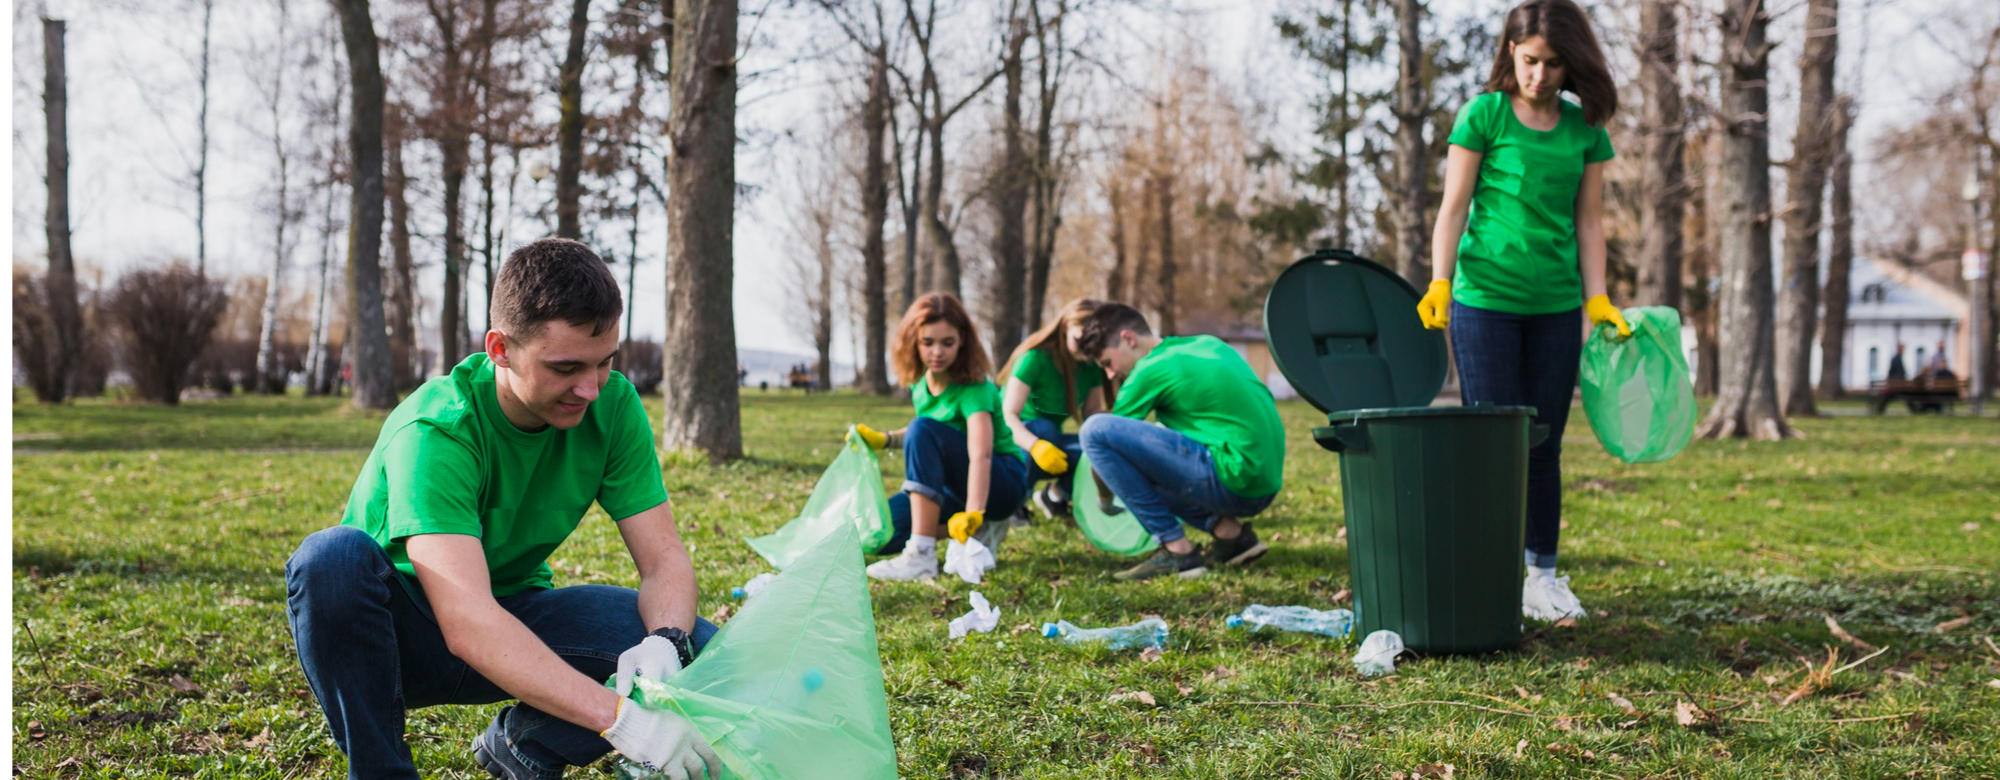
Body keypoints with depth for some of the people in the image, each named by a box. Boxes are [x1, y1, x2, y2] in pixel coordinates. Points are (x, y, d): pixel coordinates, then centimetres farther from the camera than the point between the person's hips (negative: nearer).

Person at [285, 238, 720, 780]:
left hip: (515, 618, 4)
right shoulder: (433, 433, -30)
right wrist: (619, 718, -52)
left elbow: (664, 559, -12)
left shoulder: (612, 405, -14)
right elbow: (467, 626, -42)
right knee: (332, 556, -37)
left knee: (700, 649, -19)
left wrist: (667, 643, -37)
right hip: (396, 627, -4)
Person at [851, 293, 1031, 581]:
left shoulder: (974, 388, -21)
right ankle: (981, 530, -4)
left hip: (1003, 482, -8)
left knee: (923, 429, -32)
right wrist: (885, 439, 2)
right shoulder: (920, 382, 1)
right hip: (954, 487, 8)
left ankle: (921, 556, -35)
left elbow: (981, 454, -37)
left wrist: (973, 513, -51)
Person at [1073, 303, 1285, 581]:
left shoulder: (1152, 370, -5)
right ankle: (1228, 529, 12)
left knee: (1095, 431, -12)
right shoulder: (1208, 344, 16)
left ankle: (1176, 549, -9)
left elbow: (1102, 437, 5)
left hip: (1233, 483, -9)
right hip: (1266, 485, 9)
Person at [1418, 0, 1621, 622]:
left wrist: (1598, 300, 2)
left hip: (1556, 307, 4)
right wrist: (1440, 283, -15)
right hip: (1485, 300, -4)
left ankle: (1542, 576, 18)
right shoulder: (1484, 115, -3)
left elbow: (1588, 220, 10)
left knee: (1545, 443, 8)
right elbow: (1453, 209, -4)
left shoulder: (1585, 128, 8)